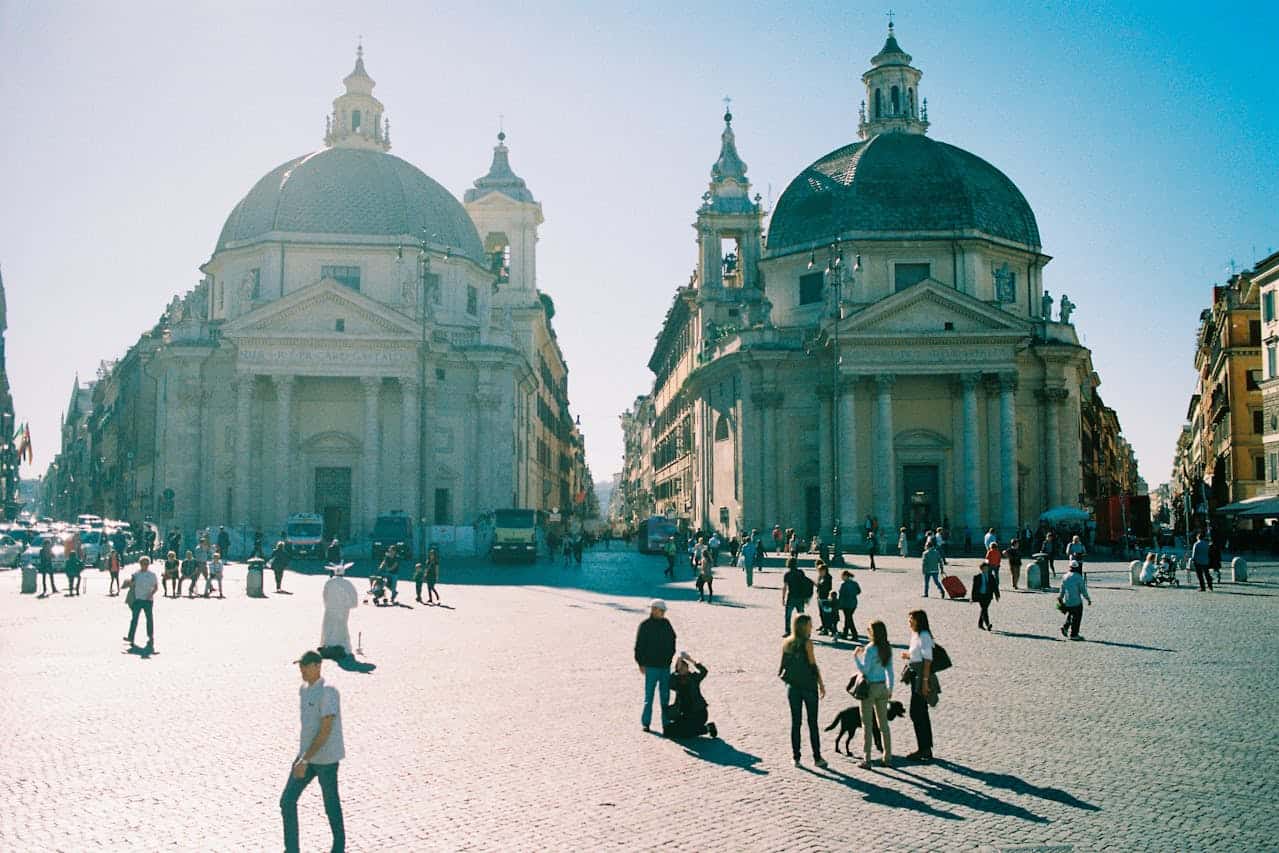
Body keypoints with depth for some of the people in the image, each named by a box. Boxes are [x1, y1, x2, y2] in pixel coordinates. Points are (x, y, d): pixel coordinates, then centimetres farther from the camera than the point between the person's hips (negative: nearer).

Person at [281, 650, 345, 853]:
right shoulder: (303, 690, 7)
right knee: (287, 801, 2)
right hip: (306, 755, 8)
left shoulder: (328, 693, -19)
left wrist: (305, 760, -24)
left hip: (326, 759, -7)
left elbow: (325, 731, -22)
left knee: (331, 804, 7)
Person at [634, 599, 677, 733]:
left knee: (665, 695, 10)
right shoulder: (645, 625, -7)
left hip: (665, 666, 5)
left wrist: (670, 658, 11)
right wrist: (641, 663, -10)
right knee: (649, 696, -1)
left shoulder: (666, 624, 8)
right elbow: (639, 646, -7)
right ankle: (645, 723, 7)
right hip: (651, 666, -5)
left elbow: (672, 641, 17)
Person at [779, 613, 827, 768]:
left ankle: (796, 757, 10)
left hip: (792, 685, 5)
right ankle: (817, 758, 8)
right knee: (812, 722, 4)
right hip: (808, 685, -4)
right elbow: (813, 665, -10)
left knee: (795, 722, 9)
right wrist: (821, 684, -3)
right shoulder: (807, 642, -12)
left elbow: (784, 664, 8)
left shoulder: (786, 642, 4)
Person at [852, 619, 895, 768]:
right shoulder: (887, 649, 3)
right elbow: (889, 670, 9)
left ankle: (866, 760, 4)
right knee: (883, 723, 14)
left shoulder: (870, 649, -17)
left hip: (869, 687, -6)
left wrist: (856, 656, -5)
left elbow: (864, 670, -18)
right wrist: (890, 688, 17)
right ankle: (888, 758, 18)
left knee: (867, 724, 2)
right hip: (882, 687, 6)